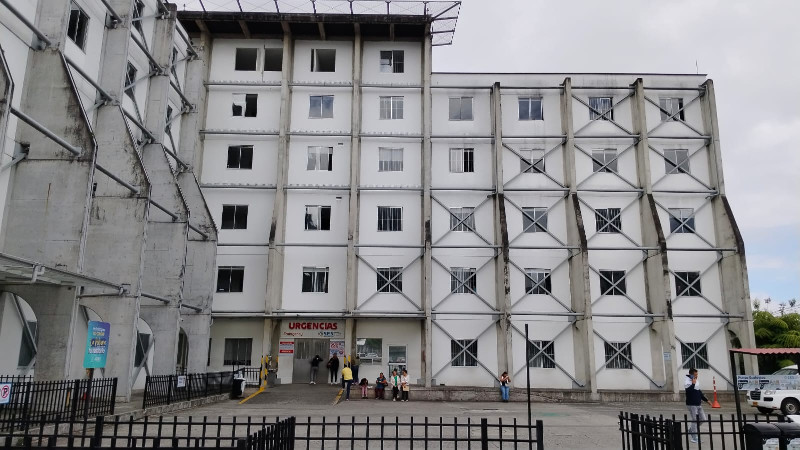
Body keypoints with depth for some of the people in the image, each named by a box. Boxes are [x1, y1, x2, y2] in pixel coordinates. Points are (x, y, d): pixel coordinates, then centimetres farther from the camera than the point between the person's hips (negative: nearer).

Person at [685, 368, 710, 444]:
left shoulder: (696, 381, 13)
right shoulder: (687, 382, -14)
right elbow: (688, 390, -31)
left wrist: (706, 400, 23)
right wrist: (693, 383, -26)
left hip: (698, 404, 9)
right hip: (692, 404, -9)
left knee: (702, 419, 11)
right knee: (695, 420, -3)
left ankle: (691, 431, 28)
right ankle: (694, 438, 8)